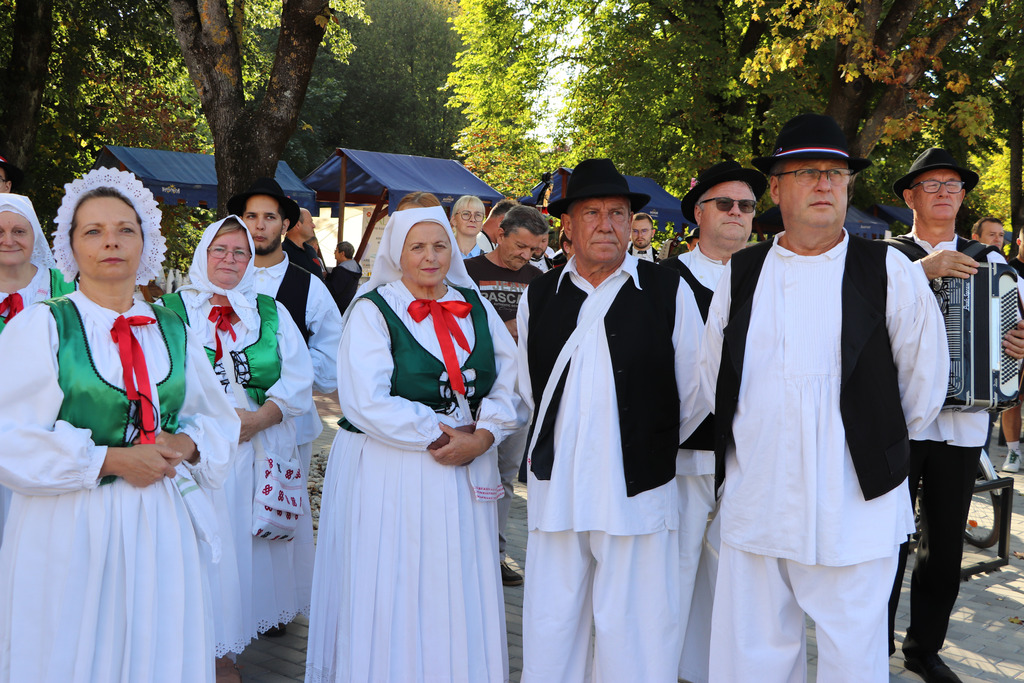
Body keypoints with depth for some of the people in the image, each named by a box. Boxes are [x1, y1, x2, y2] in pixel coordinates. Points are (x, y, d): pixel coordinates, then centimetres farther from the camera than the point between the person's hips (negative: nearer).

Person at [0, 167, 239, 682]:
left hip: (157, 524, 4)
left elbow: (218, 423, 17)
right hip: (67, 528, -3)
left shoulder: (174, 333, 9)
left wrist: (184, 444, -4)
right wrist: (110, 459, -15)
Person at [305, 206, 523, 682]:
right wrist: (439, 436, -13)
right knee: (390, 594, 4)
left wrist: (481, 438, -12)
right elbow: (367, 403, -15)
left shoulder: (477, 308, 10)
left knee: (460, 596, 9)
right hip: (389, 474, -4)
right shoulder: (372, 311, -4)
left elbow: (510, 385, 4)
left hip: (466, 472, 4)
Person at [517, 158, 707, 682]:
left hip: (639, 496, -2)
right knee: (550, 640, 9)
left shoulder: (668, 292, 0)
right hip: (555, 496, 3)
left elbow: (694, 397, 5)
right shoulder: (538, 296, 8)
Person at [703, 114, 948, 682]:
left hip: (855, 508, -2)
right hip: (753, 506, 2)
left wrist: (881, 445, 14)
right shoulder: (740, 274, 5)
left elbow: (924, 378, 7)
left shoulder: (889, 272, -2)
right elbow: (714, 377, 16)